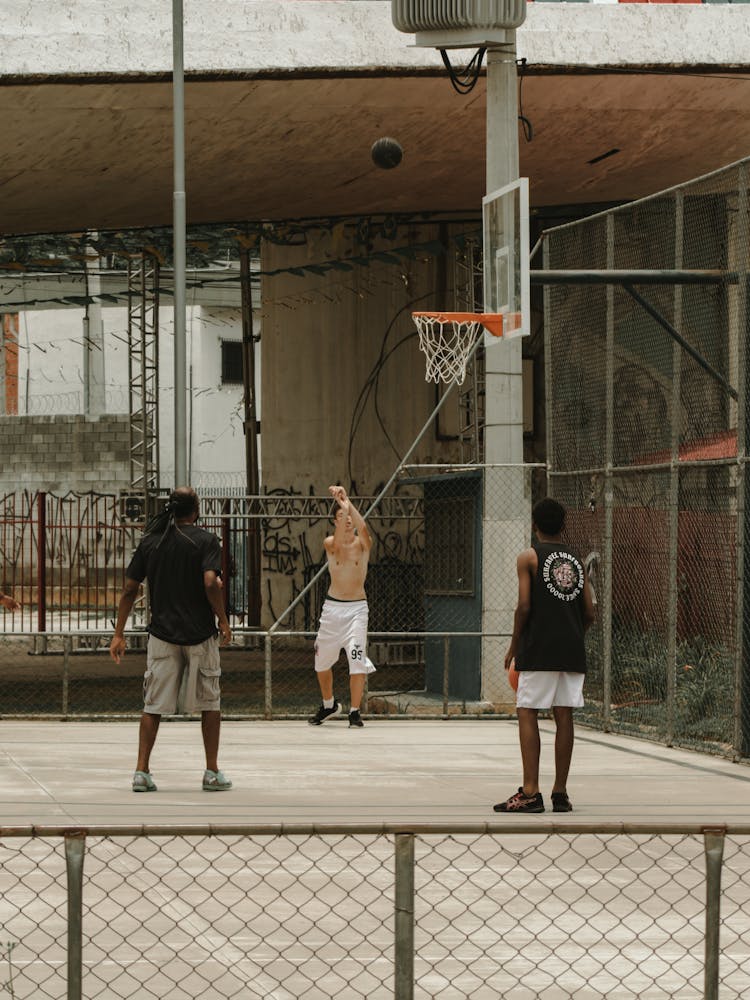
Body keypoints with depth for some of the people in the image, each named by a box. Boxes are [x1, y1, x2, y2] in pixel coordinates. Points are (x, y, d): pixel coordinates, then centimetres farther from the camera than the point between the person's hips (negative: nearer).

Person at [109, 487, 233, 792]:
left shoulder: (150, 541, 4)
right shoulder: (205, 540, -6)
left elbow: (130, 589, 3)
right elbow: (210, 584, -19)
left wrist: (118, 634, 8)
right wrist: (222, 620, -6)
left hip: (162, 634, 2)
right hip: (199, 634, -2)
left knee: (153, 705, 6)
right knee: (209, 704, 11)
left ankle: (142, 771, -1)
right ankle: (212, 773, 13)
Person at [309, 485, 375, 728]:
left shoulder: (362, 544, -2)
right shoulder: (330, 544, 0)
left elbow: (363, 529, -25)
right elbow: (338, 541, -25)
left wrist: (349, 505, -36)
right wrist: (342, 508, -40)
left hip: (357, 608, -2)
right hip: (332, 606, 2)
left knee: (357, 658, -16)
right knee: (322, 660, 12)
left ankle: (355, 711, -10)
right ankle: (329, 705, 34)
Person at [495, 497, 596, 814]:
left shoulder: (529, 557, -2)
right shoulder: (576, 560, 13)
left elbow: (524, 606, -10)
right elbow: (589, 613, 10)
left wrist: (513, 646, 1)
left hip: (539, 648, -5)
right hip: (573, 651, 5)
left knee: (527, 714, -2)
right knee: (564, 716, 5)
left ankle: (530, 792, -11)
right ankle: (560, 793, 5)